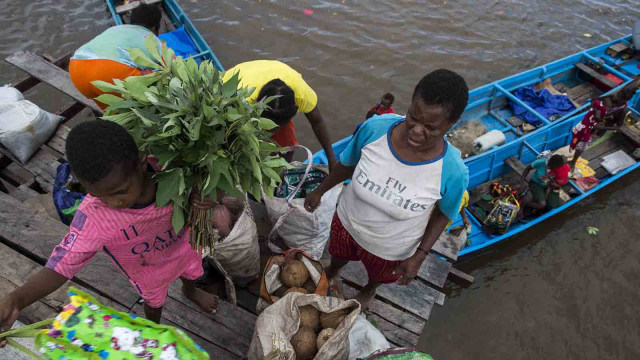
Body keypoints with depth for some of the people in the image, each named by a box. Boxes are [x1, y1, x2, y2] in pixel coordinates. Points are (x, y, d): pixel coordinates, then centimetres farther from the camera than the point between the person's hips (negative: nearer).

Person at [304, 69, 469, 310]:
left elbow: (443, 214, -12)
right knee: (338, 255, 36)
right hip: (347, 221, 2)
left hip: (390, 248, -1)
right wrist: (319, 191, 3)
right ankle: (333, 272, 74)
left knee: (379, 275, 34)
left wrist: (419, 256, -14)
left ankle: (369, 291, 73)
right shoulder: (375, 128, -31)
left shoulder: (453, 172, -34)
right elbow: (347, 164, -10)